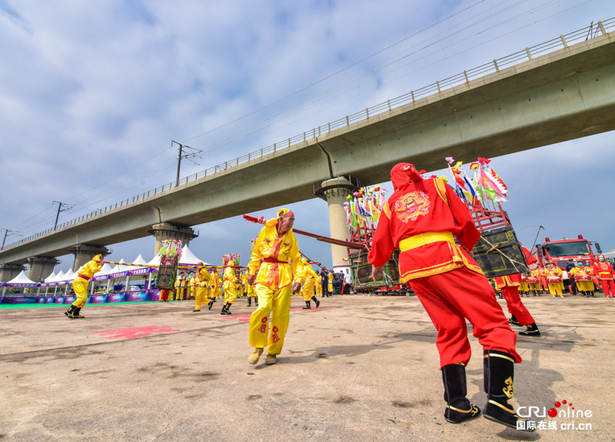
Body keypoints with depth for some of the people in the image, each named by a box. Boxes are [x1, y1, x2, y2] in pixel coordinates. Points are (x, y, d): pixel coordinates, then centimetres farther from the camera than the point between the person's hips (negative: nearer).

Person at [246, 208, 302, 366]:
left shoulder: (291, 238, 6)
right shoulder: (265, 231, 3)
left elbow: (296, 260, 9)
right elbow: (256, 253, 13)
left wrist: (298, 279, -2)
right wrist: (252, 272, 13)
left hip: (284, 277, 1)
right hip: (265, 275, -1)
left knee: (280, 315, -1)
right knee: (263, 307, -19)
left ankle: (273, 352, 19)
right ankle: (258, 346, 6)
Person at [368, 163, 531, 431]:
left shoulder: (391, 203, 23)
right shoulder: (436, 185, 18)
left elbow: (381, 241, 21)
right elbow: (465, 222, 14)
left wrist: (376, 264, 40)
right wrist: (468, 246, 33)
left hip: (411, 267, 4)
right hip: (445, 256, -3)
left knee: (449, 331, 15)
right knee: (494, 325, 3)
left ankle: (456, 404, 14)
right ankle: (498, 401, -10)